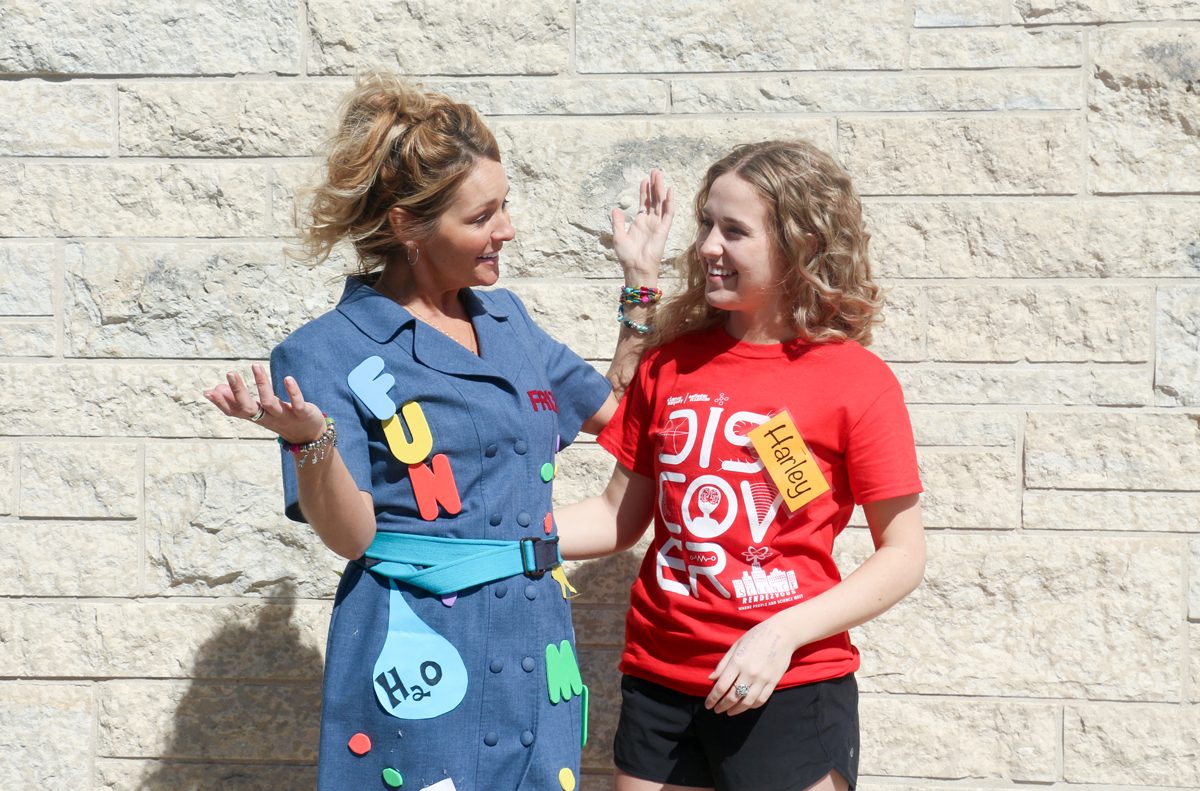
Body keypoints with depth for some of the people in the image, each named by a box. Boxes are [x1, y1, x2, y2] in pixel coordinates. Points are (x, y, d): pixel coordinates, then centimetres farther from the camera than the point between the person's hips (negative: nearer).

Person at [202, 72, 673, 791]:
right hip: (421, 660, -5)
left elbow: (612, 408, 21)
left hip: (536, 647, 6)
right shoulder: (328, 354, -8)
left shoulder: (507, 321, 10)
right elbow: (351, 535, -12)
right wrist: (310, 438, -30)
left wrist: (643, 280, 16)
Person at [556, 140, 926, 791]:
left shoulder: (857, 381, -8)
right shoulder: (669, 363, 3)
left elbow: (903, 554, -5)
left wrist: (782, 634, -16)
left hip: (789, 688, -3)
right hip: (658, 682, 4)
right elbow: (620, 516, 8)